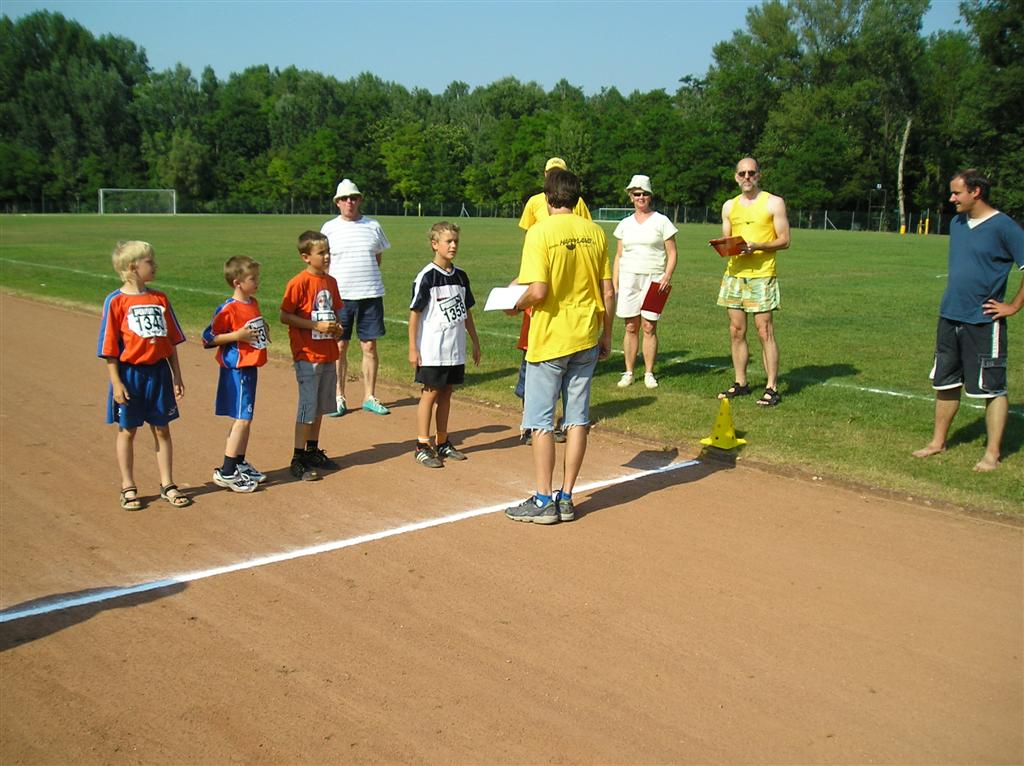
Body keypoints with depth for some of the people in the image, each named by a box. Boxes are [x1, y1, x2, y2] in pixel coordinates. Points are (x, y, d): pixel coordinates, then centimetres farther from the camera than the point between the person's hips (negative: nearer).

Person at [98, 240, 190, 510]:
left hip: (159, 371, 4)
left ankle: (167, 485, 19)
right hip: (130, 373, -4)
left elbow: (171, 341, 9)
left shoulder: (160, 299, 5)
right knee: (127, 431, 8)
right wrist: (116, 383, -12)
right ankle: (128, 488, 19)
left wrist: (177, 377, 9)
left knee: (162, 429, 10)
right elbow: (109, 347, -8)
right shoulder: (116, 301, -8)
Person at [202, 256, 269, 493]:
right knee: (243, 419, -8)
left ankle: (240, 465, 27)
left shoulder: (253, 303, 10)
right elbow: (208, 338, -15)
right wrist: (238, 335, -22)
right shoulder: (228, 309, -16)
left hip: (250, 368, 9)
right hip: (236, 369, -9)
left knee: (244, 419, 15)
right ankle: (226, 473, -2)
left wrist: (264, 331, 8)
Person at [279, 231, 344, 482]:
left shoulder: (330, 282, 8)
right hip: (307, 355, -7)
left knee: (321, 406, 16)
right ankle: (298, 459, 4)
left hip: (328, 354, 7)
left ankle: (313, 451, 29)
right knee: (308, 408, -4)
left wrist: (337, 327, 0)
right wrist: (317, 326, -20)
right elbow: (285, 316, -14)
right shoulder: (299, 283, -14)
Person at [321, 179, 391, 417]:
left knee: (370, 346, 4)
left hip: (370, 295, 1)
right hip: (339, 296, -1)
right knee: (339, 347, 3)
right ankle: (339, 398, 13)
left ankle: (369, 397, 13)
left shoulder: (373, 226, 8)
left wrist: (365, 279, 4)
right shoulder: (329, 228, 4)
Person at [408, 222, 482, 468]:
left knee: (446, 394, 13)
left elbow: (467, 312, 17)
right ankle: (423, 446, 6)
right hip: (432, 350, -6)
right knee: (430, 393, -1)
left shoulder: (460, 276, 9)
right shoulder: (426, 276, -10)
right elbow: (414, 313, -10)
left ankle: (442, 443, 22)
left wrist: (475, 342, 16)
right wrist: (412, 348, -12)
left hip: (455, 349, 6)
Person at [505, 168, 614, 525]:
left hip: (549, 339, -5)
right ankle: (566, 497, 17)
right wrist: (606, 334, 16)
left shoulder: (540, 232, -12)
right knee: (578, 418, 11)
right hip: (586, 338, 5)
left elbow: (538, 291, -20)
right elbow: (608, 292, 5)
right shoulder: (594, 232, 3)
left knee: (541, 421, 5)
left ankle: (543, 500, 9)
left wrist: (517, 304, 1)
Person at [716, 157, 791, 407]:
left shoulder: (774, 203, 1)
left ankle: (772, 388, -2)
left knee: (765, 332, -6)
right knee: (736, 331, 6)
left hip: (762, 275, -5)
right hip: (734, 274, 5)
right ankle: (740, 383, 16)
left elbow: (784, 240, -1)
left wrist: (756, 246, -17)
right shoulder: (729, 206, 15)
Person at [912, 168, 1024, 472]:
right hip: (949, 318, 7)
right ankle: (938, 442, 26)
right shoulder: (956, 223, 10)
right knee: (945, 383, 15)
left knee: (992, 388, 0)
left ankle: (992, 454, 7)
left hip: (984, 322, -7)